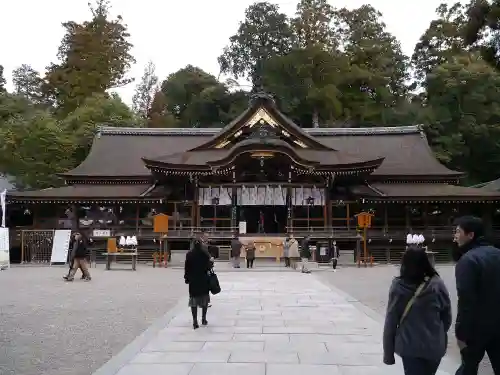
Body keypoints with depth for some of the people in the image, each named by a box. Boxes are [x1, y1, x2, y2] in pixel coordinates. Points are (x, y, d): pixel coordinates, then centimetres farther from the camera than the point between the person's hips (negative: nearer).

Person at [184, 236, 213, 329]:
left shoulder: (189, 254, -3)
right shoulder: (205, 254, -10)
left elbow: (187, 268, -1)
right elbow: (208, 267, -9)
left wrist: (186, 278, 8)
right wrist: (211, 263, 11)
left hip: (193, 280, 1)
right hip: (203, 279, -1)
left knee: (194, 301, 5)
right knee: (204, 299, 15)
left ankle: (195, 322, 2)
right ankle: (203, 319, 21)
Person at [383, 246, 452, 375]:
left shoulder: (398, 286, -11)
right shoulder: (437, 284, -9)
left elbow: (391, 322, -8)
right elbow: (447, 317, -1)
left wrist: (388, 353, 1)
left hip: (409, 345, -2)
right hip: (434, 345, 2)